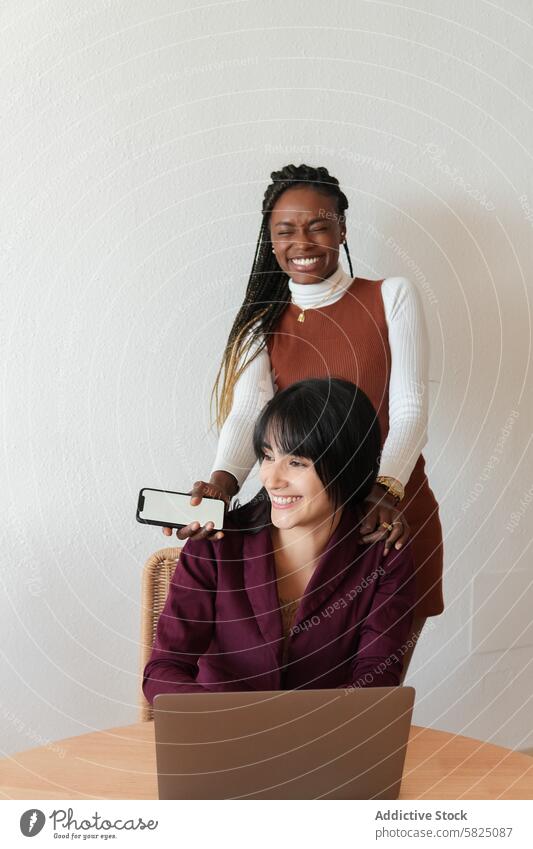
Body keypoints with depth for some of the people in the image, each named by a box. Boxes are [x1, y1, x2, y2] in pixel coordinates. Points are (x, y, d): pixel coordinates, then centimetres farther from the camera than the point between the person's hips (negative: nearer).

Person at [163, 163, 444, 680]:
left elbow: (410, 407, -8)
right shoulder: (263, 323, 7)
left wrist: (386, 488, -27)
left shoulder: (392, 297, 0)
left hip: (392, 517, -1)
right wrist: (223, 481, -30)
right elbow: (247, 411, -9)